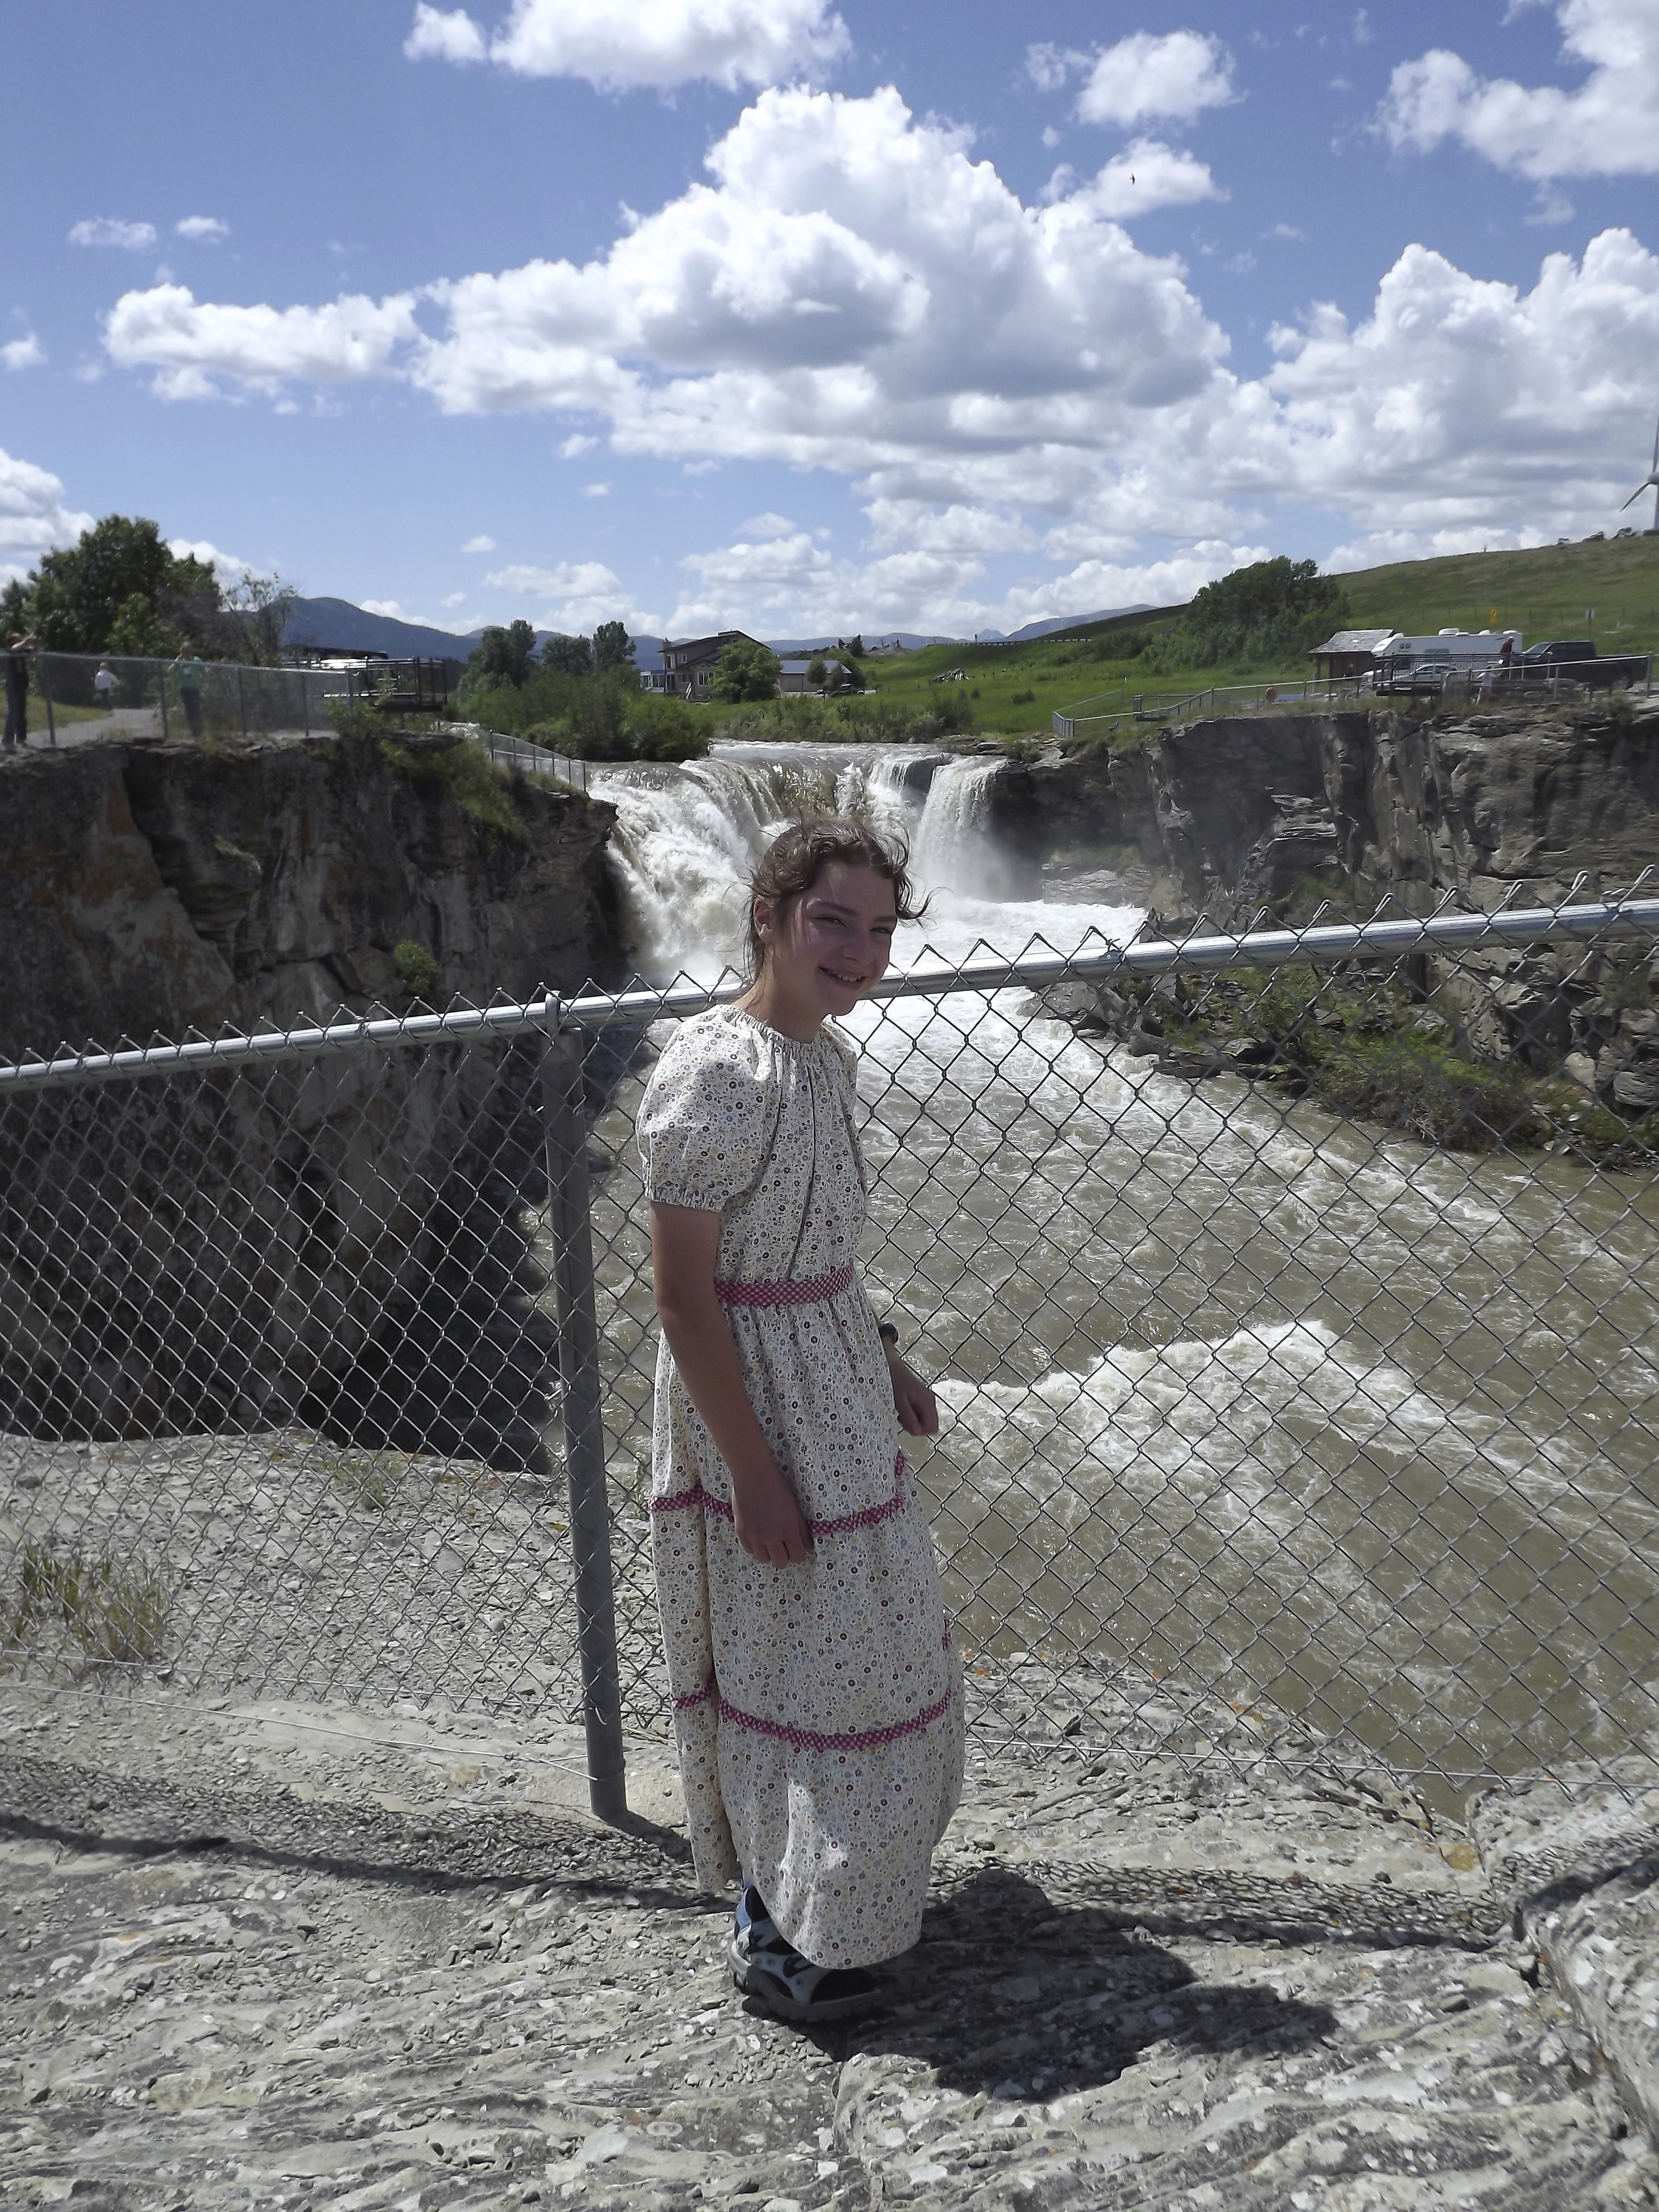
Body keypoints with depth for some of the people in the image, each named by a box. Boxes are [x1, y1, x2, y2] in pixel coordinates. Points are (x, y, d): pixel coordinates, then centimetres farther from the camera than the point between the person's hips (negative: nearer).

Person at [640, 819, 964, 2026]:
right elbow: (683, 1292, -24)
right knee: (785, 1656, 4)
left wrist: (886, 1361, 16)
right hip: (755, 1396, -10)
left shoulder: (826, 1057, 5)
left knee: (866, 1627, 24)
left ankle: (843, 1870, 47)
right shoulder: (715, 1074, -24)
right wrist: (753, 1473, -23)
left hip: (839, 1382, 10)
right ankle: (776, 1933, 26)